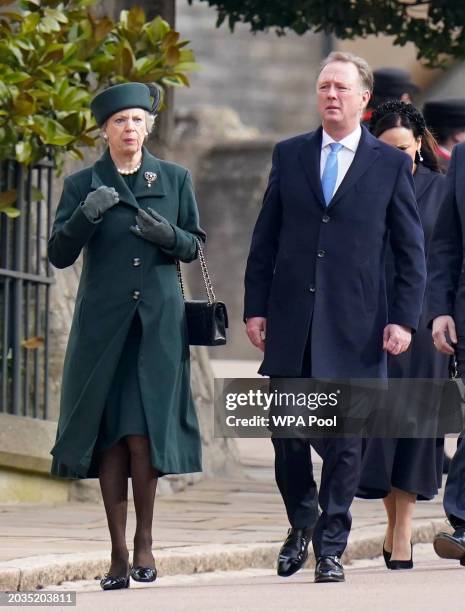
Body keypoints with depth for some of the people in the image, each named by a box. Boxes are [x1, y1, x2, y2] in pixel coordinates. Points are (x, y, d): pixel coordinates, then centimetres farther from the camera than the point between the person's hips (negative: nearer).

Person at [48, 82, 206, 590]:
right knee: (110, 435, -1)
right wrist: (86, 216, -18)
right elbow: (59, 254, -1)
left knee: (143, 432, -10)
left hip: (158, 321, 0)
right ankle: (118, 553, 3)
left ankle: (144, 540, 5)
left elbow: (194, 245, 12)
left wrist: (168, 235, -10)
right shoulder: (82, 185, 4)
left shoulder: (175, 180, 8)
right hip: (103, 322, 0)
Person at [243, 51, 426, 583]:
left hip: (355, 324, -2)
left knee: (345, 442, -1)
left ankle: (331, 545, 9)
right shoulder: (289, 155, 10)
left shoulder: (391, 165, 4)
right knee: (287, 433, 3)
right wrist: (256, 307, 4)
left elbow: (411, 251, 4)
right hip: (291, 321, 2)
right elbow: (265, 239, 11)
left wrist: (404, 319, -4)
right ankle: (301, 524, 25)